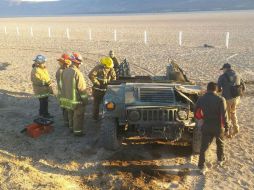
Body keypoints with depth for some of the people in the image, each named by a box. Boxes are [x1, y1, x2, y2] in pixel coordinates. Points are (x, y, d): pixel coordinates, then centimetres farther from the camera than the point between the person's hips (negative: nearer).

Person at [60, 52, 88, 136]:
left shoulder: (65, 71, 1)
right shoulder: (77, 73, -23)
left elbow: (64, 84, 9)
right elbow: (82, 88, -20)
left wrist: (67, 95, 18)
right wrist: (85, 99, -11)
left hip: (67, 98, 8)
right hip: (77, 99, -8)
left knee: (70, 114, 22)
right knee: (78, 116, 5)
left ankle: (72, 127, 36)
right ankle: (78, 131, 13)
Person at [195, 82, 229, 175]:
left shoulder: (201, 99, -5)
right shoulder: (220, 99, -14)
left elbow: (196, 113, 2)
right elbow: (224, 116, -16)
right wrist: (226, 129, -8)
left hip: (206, 126, 1)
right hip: (218, 126, -1)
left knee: (204, 146, 8)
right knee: (220, 143, 25)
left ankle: (201, 166, 6)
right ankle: (220, 159, 44)